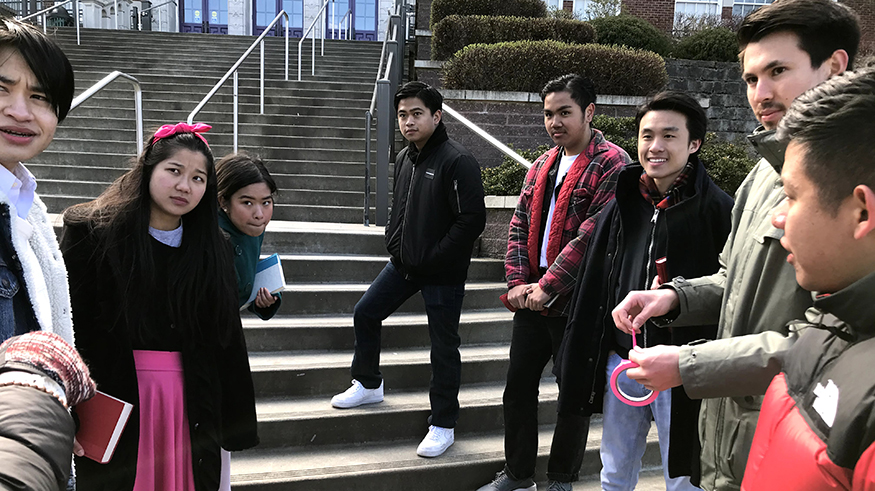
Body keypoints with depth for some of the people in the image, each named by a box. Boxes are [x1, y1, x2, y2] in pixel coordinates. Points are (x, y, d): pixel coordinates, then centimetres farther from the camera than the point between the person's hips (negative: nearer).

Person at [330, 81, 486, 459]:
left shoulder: (457, 161, -17)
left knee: (444, 346, 3)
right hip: (403, 264, 8)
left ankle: (443, 425, 18)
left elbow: (472, 220, -21)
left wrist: (434, 258, -18)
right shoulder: (404, 159, 9)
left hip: (442, 273, -8)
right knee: (365, 313, 12)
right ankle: (368, 384, 35)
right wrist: (395, 244, 7)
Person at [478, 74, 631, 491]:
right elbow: (520, 226, 11)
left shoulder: (611, 164, -11)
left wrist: (546, 288, -18)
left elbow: (593, 235, -20)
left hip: (576, 304, -7)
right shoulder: (542, 166, 13)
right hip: (532, 300, 7)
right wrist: (518, 283, -2)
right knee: (518, 387, 13)